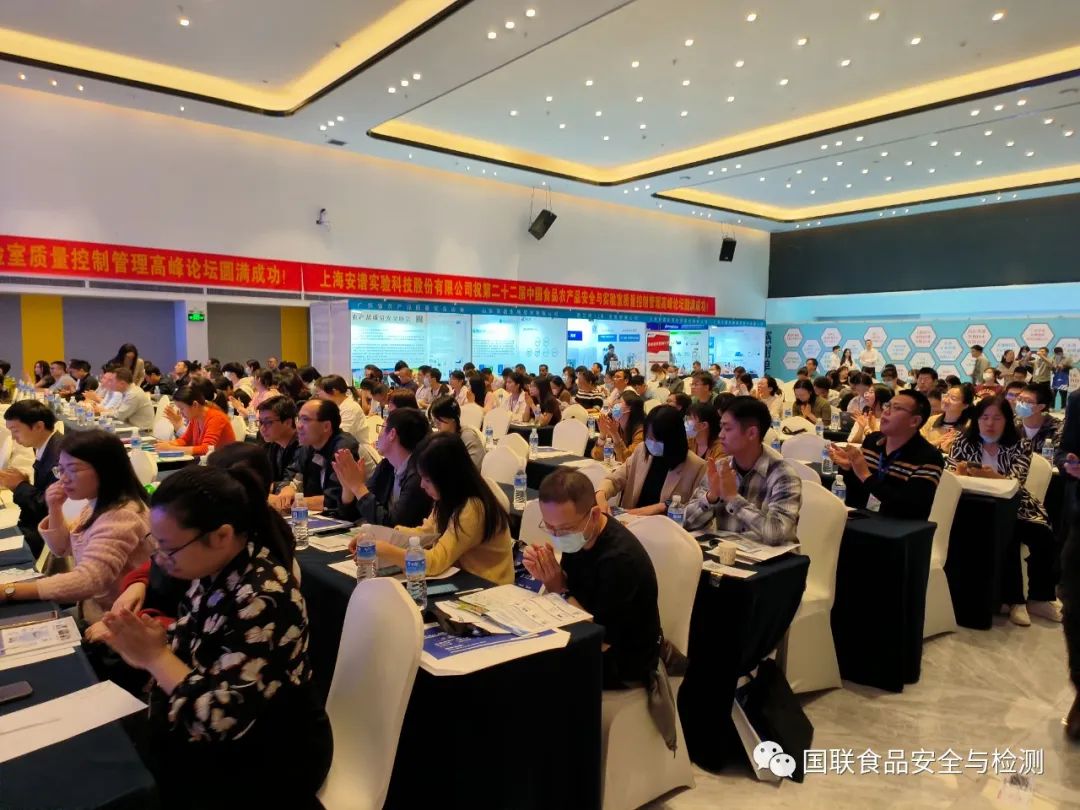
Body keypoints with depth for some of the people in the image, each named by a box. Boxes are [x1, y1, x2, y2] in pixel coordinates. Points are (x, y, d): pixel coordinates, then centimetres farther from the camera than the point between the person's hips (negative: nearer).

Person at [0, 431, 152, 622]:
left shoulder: (122, 516, -27)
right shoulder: (97, 503, 4)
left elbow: (88, 580, -34)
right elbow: (62, 548, 15)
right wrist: (55, 509, -2)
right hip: (91, 604, 8)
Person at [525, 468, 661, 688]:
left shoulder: (619, 559, -32)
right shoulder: (579, 537, -8)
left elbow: (601, 640, -26)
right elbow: (571, 592, 3)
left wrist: (558, 589, -23)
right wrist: (548, 578, -17)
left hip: (624, 662, -7)